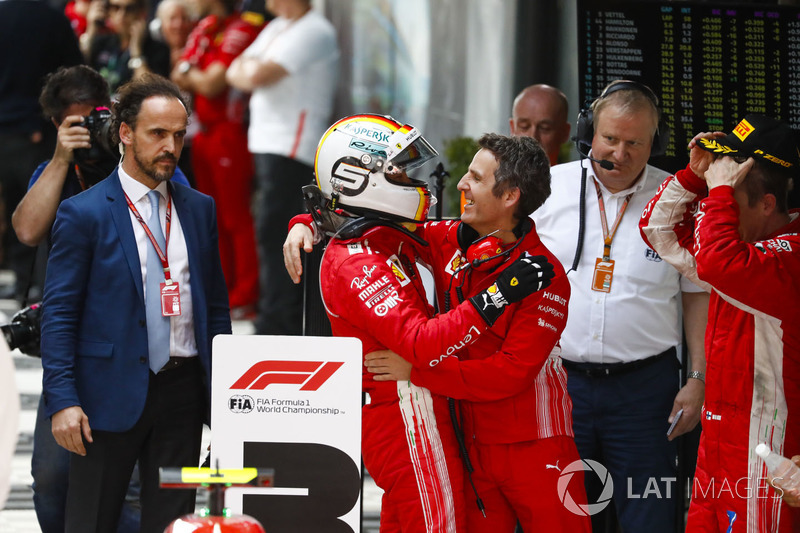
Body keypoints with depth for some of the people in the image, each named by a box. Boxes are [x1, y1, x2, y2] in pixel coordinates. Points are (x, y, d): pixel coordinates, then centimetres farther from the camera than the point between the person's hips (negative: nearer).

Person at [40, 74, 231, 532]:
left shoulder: (200, 209, 10)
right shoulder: (83, 214, -4)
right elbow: (59, 314, -6)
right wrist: (63, 400, -14)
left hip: (183, 391, 4)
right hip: (111, 397, -4)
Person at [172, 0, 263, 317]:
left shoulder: (242, 29, -15)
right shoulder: (205, 29, 13)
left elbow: (212, 85, -17)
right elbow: (178, 78, 12)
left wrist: (191, 76, 2)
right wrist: (200, 78, -8)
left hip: (230, 133, -9)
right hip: (203, 133, 9)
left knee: (236, 217, -6)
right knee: (215, 218, 14)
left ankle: (245, 299, -3)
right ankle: (221, 291, 22)